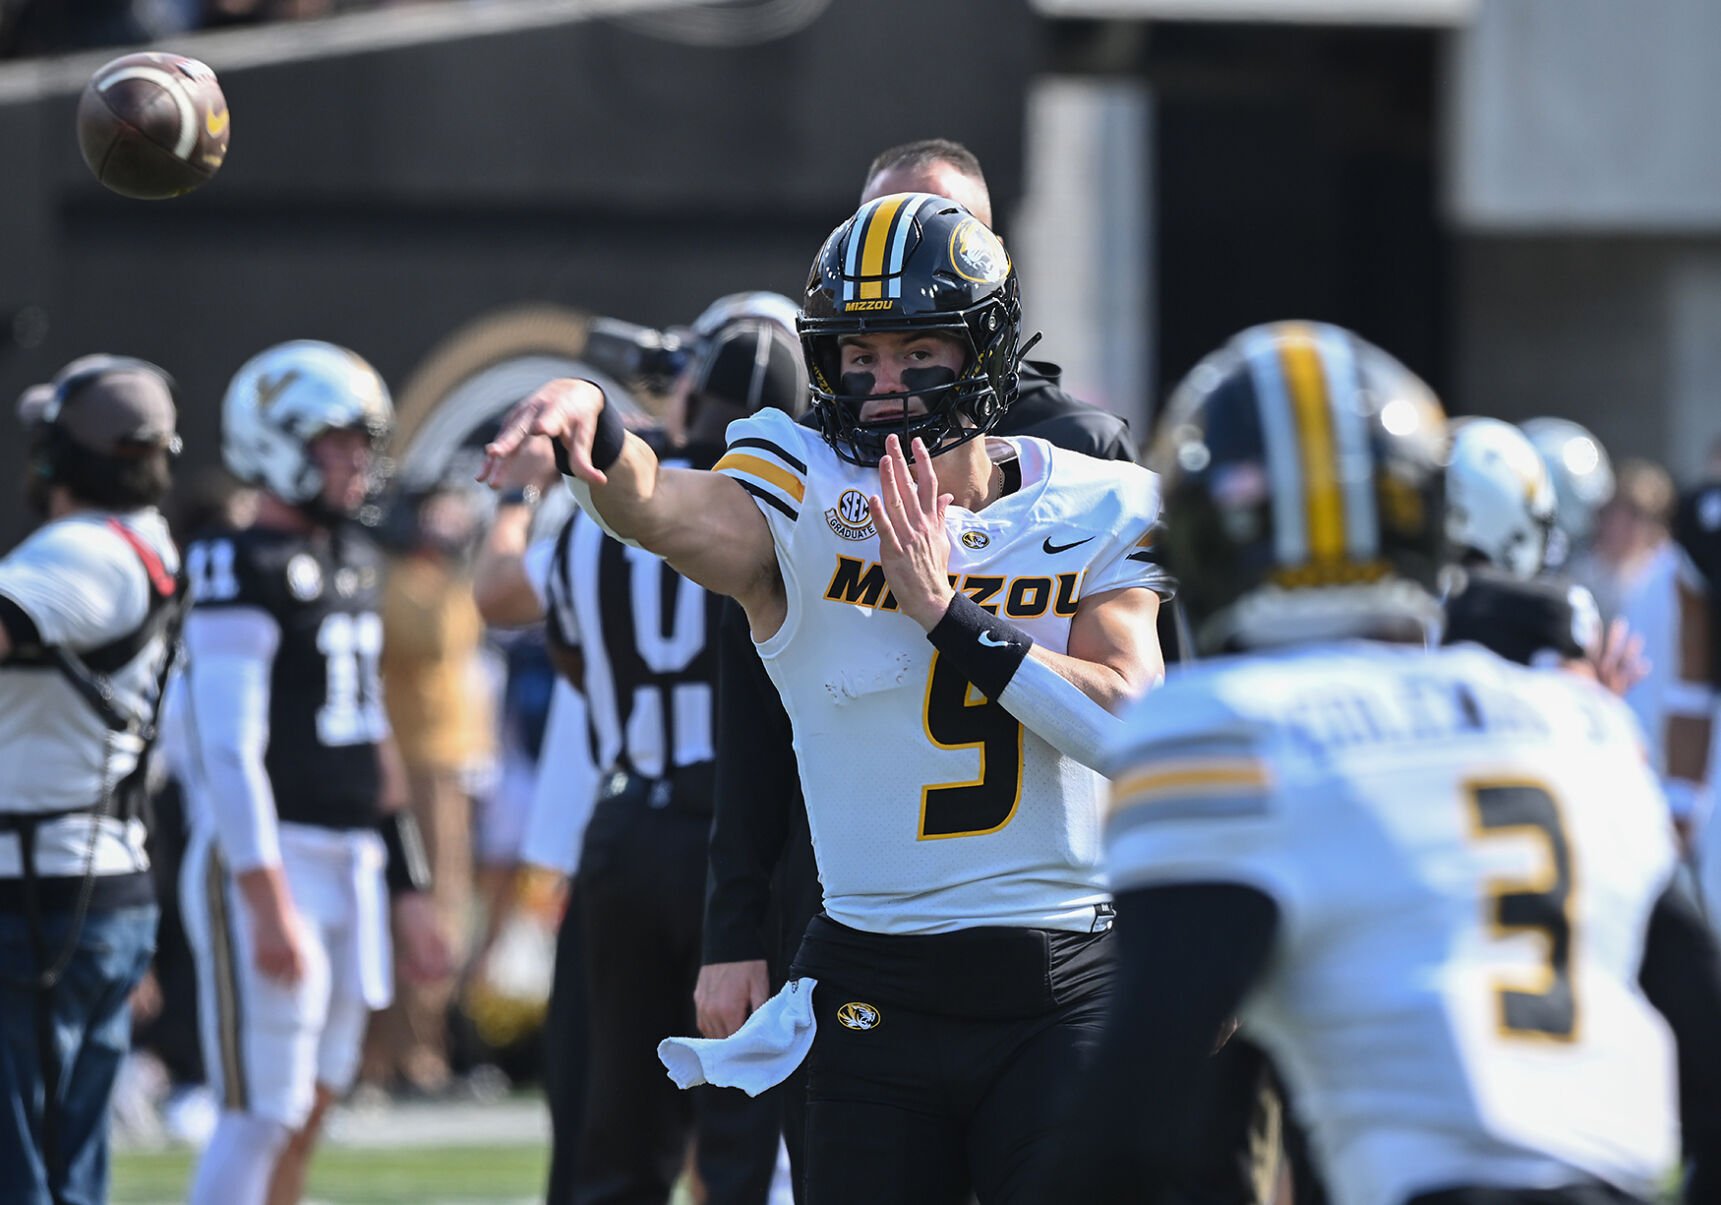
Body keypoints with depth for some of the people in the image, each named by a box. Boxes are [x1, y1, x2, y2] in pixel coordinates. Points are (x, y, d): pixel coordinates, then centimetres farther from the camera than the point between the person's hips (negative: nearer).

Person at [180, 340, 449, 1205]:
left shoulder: (349, 563, 16)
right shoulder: (243, 573, -12)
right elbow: (229, 750, -19)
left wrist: (407, 892, 20)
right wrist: (268, 901, -25)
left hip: (350, 865, 9)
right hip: (270, 862, -9)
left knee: (307, 1112, 10)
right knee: (263, 1116, -10)